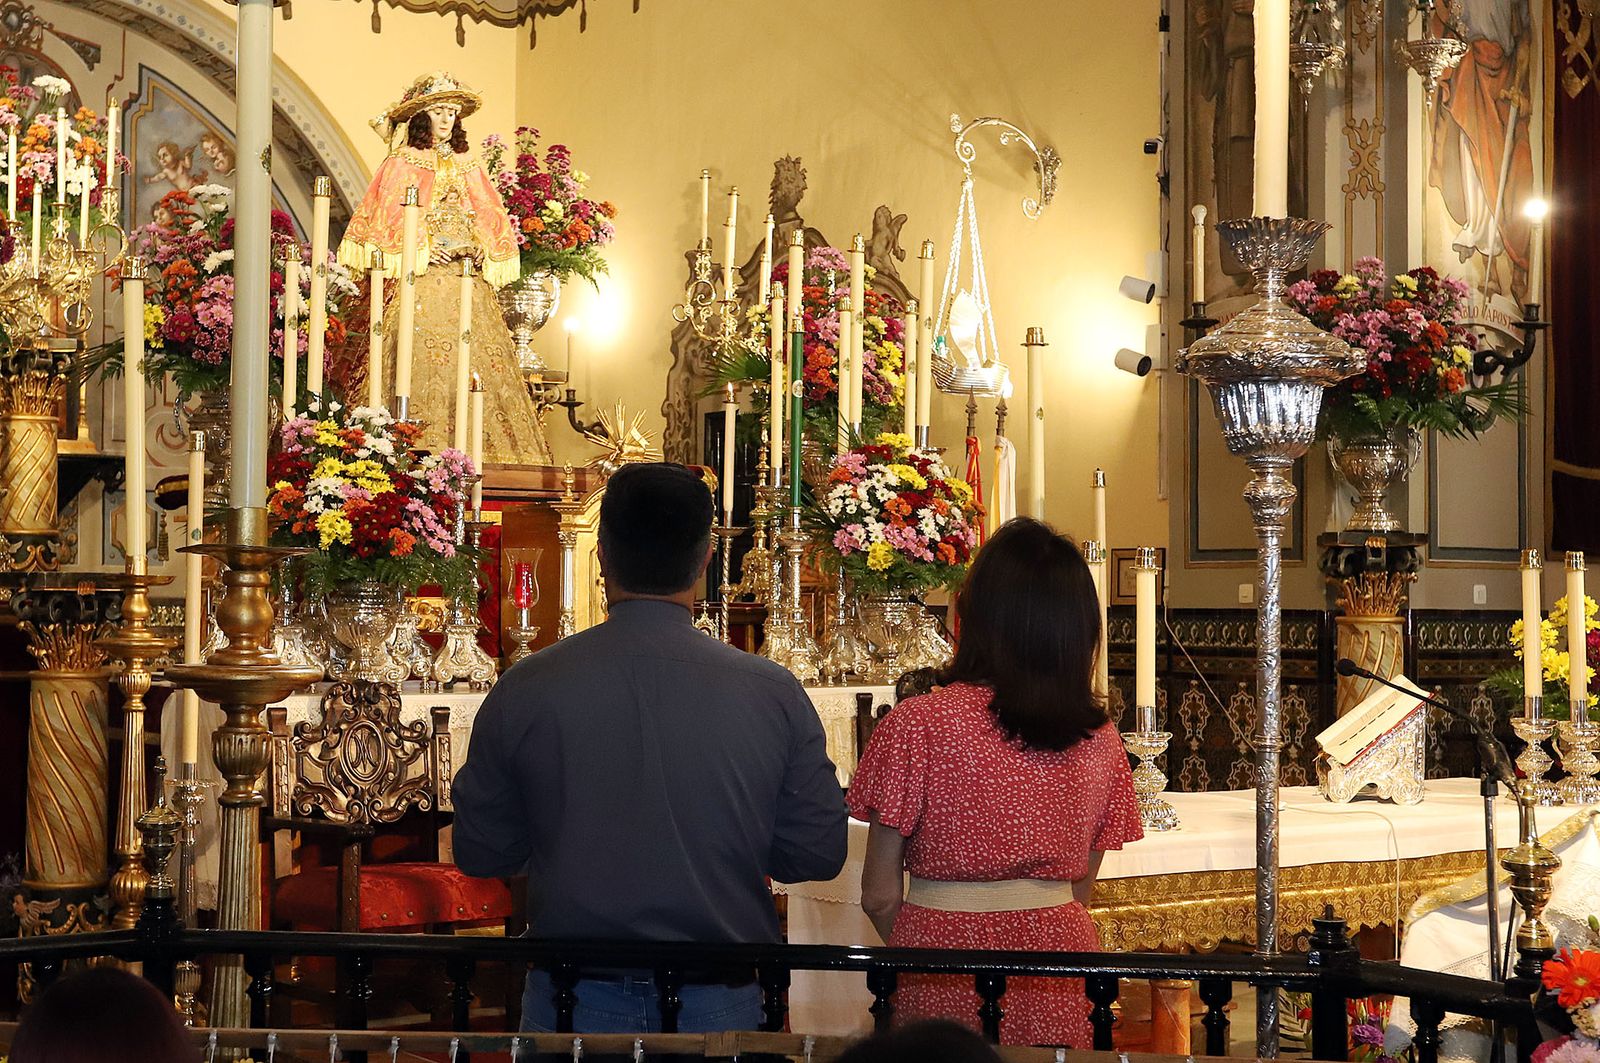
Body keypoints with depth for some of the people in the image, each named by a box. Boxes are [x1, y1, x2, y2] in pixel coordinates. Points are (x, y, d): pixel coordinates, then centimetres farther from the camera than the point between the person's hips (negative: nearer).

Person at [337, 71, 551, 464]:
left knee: (476, 353, -5)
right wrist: (422, 250, -13)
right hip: (421, 277, -4)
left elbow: (489, 218, 18)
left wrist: (482, 249, -1)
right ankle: (424, 443, -18)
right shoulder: (402, 163, 6)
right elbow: (387, 217, -1)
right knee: (423, 356, -14)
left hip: (467, 276, 4)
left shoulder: (468, 166, 19)